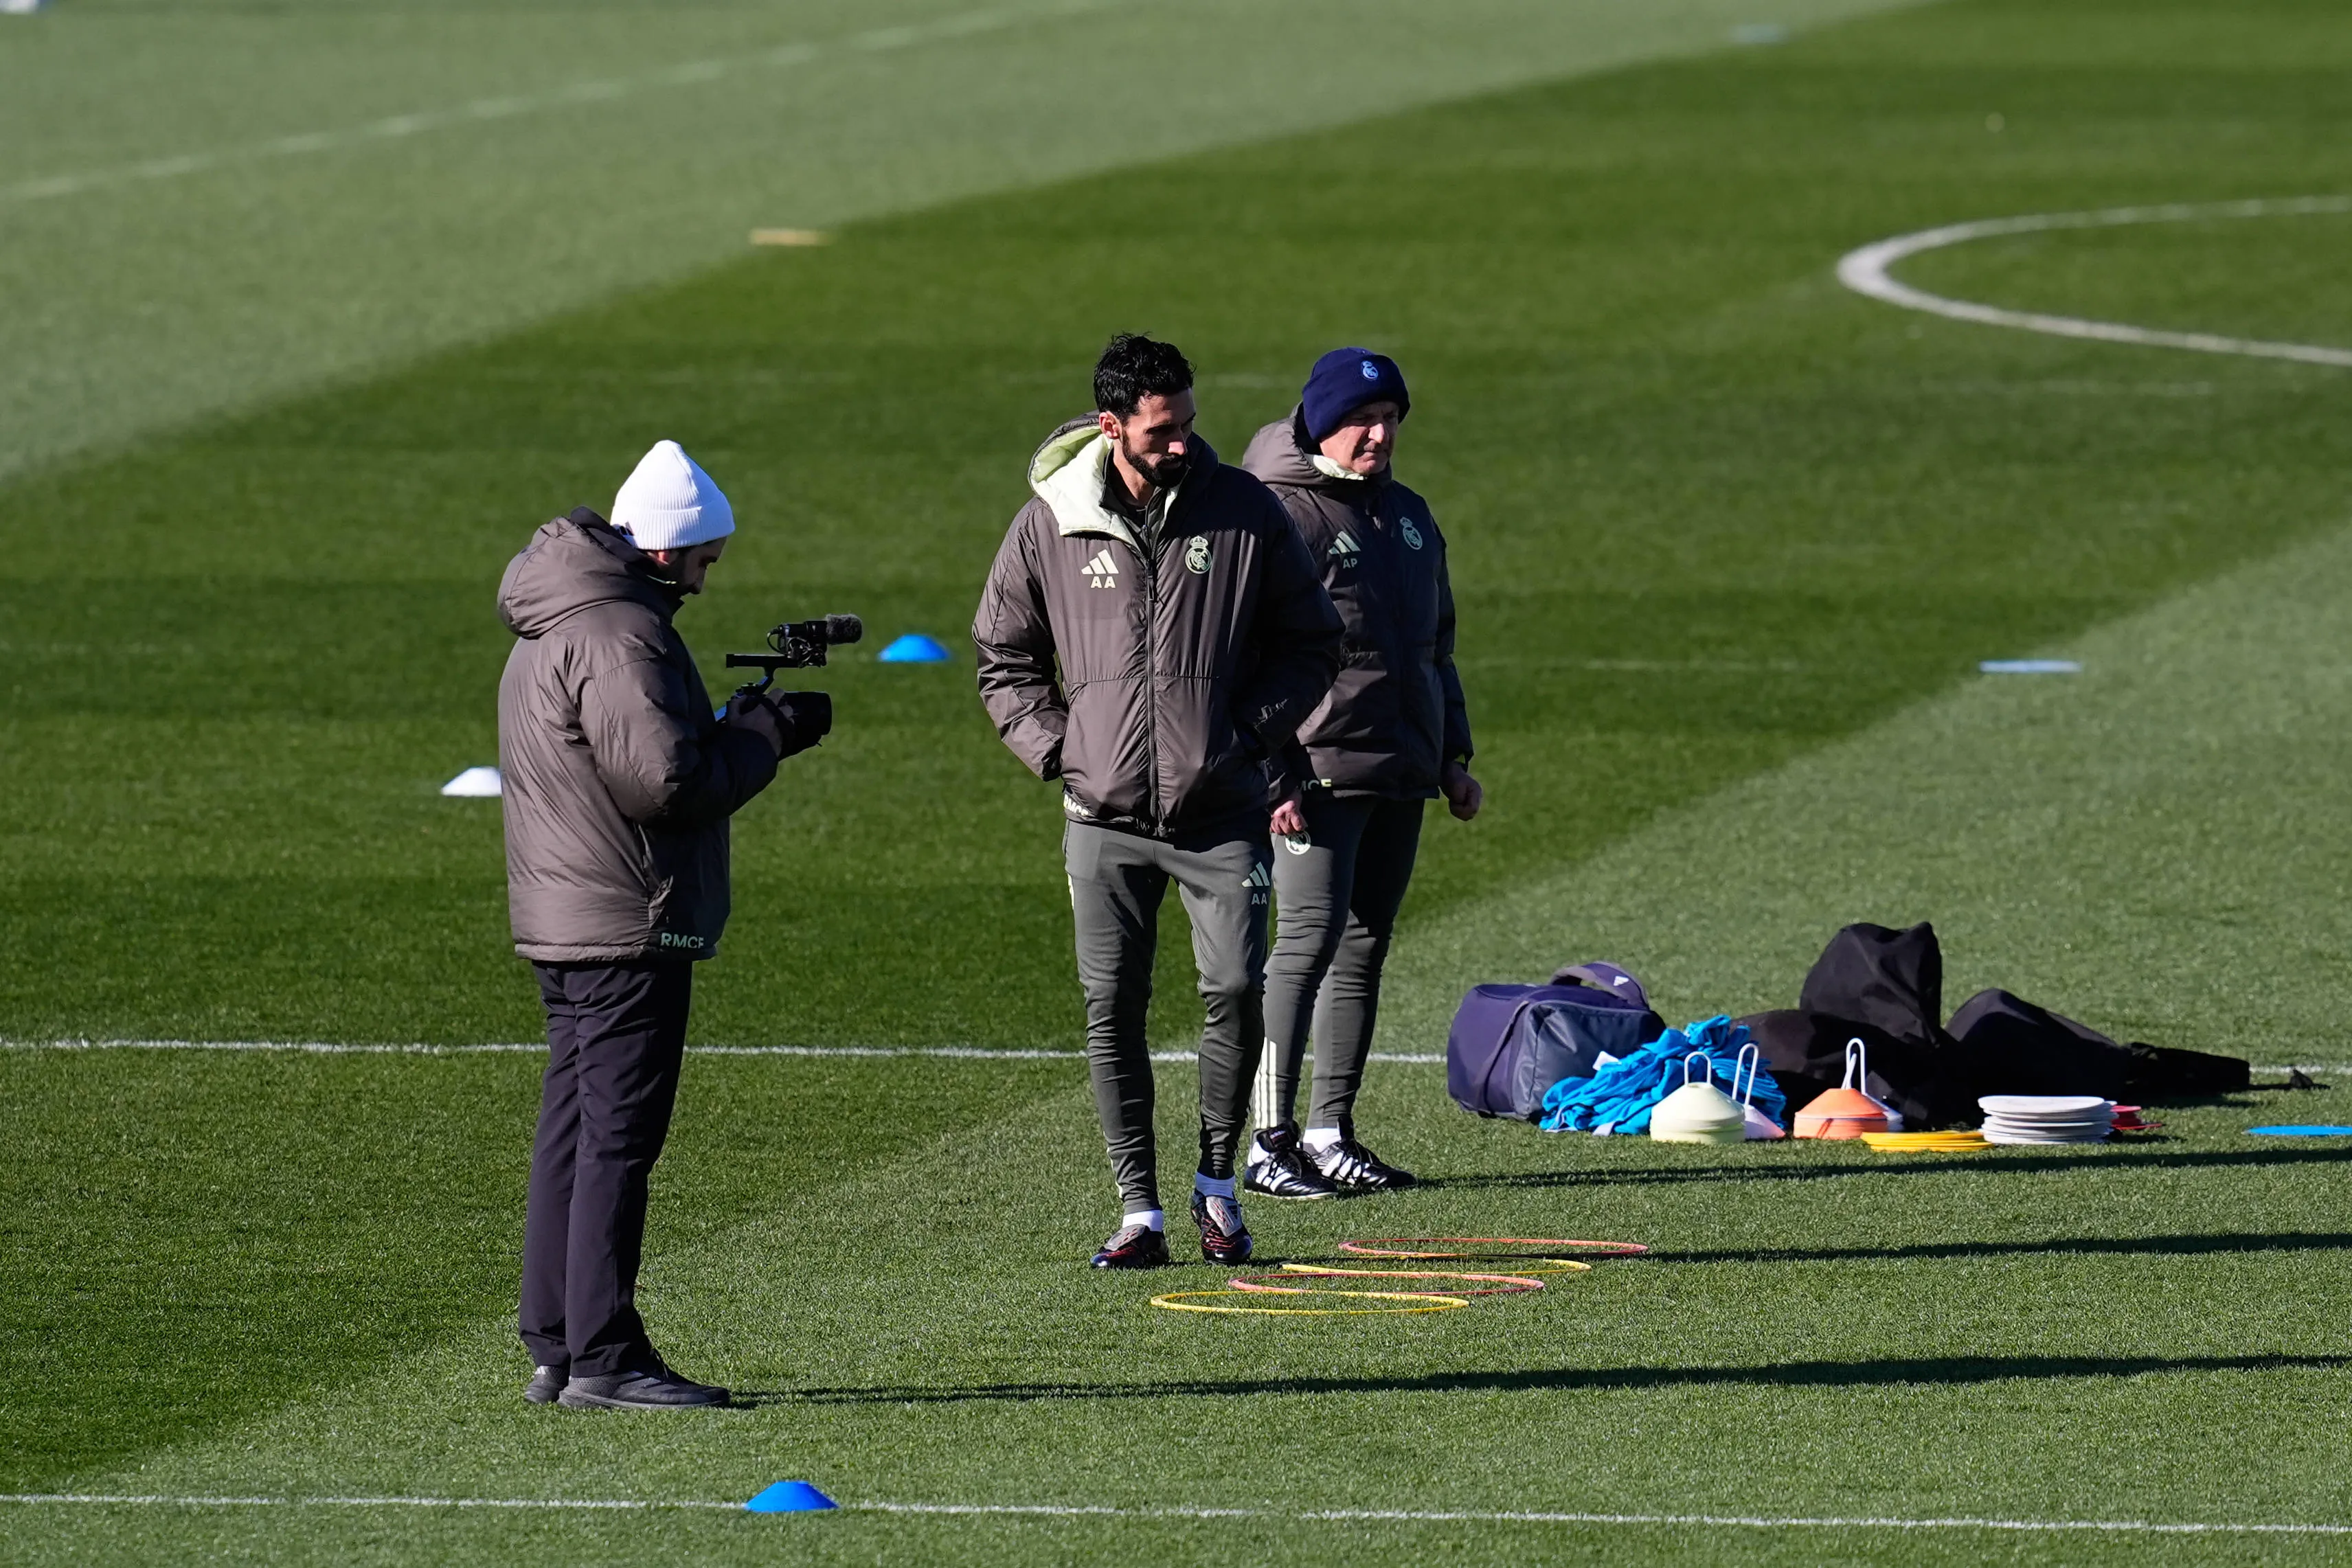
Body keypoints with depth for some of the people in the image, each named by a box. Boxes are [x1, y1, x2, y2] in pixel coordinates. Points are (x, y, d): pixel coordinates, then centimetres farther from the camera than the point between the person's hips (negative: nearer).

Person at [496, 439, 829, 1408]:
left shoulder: (555, 628, 17)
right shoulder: (619, 636, -17)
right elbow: (669, 779, -23)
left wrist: (748, 727, 9)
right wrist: (768, 733, -9)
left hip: (565, 925, 11)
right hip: (628, 928, -11)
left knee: (574, 1132, 13)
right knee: (620, 1136, -8)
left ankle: (555, 1347, 16)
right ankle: (602, 1356, -8)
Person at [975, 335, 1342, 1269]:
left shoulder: (1243, 512, 1)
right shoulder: (1049, 525, 3)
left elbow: (1311, 645, 10)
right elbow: (1003, 658, 15)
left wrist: (1249, 734, -3)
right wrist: (1055, 747, 0)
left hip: (1221, 811, -1)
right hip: (1105, 816, 1)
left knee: (1236, 989, -11)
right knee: (1112, 1009, 0)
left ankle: (1217, 1182, 10)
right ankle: (1139, 1210, 8)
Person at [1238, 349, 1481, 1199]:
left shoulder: (1408, 516, 17)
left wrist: (1453, 756, 20)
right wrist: (1274, 774, -18)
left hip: (1401, 773, 8)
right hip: (1319, 771, -8)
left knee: (1364, 949, 9)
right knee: (1310, 942, -13)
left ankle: (1331, 1132, 15)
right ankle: (1269, 1140, -14)